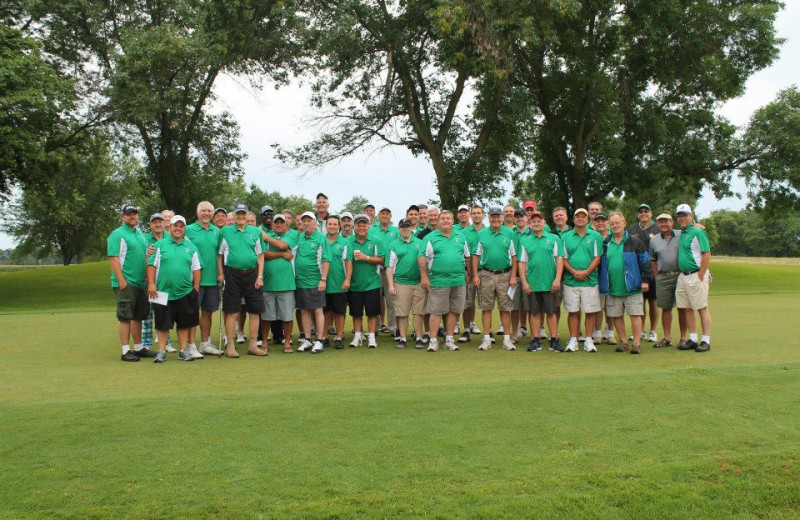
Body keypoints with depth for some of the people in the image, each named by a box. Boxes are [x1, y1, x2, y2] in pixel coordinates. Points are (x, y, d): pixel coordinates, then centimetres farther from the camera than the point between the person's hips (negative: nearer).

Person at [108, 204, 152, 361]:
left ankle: (139, 348, 20)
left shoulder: (141, 235, 17)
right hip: (126, 283, -7)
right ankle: (126, 351, 0)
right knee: (125, 318, -4)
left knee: (138, 317, 12)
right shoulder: (117, 234, -6)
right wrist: (122, 281, -20)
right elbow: (113, 259, -14)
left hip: (141, 283, 7)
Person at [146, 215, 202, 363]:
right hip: (163, 291, -2)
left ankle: (183, 350, 16)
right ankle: (161, 351, 12)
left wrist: (196, 290, 3)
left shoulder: (191, 247, 10)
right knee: (163, 323, 3)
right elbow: (151, 265, 1)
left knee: (184, 323, 7)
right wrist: (151, 284, -8)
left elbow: (196, 269, 9)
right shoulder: (160, 245, 5)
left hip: (185, 292, 2)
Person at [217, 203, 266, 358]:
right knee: (232, 312, 0)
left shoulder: (256, 232, 8)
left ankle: (253, 345, 14)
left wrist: (260, 276, 0)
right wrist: (220, 273, -3)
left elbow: (260, 255, 8)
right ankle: (230, 346, 9)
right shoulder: (225, 231, 5)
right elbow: (220, 254, 6)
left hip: (251, 274, 2)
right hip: (232, 275, -2)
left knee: (255, 311, 4)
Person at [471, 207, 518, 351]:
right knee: (486, 308, 4)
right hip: (486, 275, 1)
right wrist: (476, 275, -1)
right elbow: (476, 255, 6)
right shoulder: (481, 234, 6)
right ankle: (487, 339, 11)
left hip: (505, 275, 0)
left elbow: (514, 256, 3)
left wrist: (513, 276, -3)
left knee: (505, 308, 3)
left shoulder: (509, 233, 4)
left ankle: (507, 339, 11)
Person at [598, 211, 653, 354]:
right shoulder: (605, 243, 10)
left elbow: (645, 261, -1)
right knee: (616, 316, 8)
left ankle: (636, 344, 4)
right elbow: (600, 264, 15)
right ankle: (623, 343, 20)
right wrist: (600, 283, 11)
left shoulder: (634, 241, 0)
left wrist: (646, 280, -7)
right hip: (612, 288, 4)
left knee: (635, 315, -3)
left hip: (632, 287, -4)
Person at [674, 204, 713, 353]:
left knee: (702, 308, -1)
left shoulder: (697, 232, -11)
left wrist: (700, 276, -16)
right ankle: (692, 339, 17)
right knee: (687, 309, 9)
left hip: (696, 275, -8)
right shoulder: (681, 233, 14)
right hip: (683, 276, 8)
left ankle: (706, 341, 4)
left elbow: (707, 254, -15)